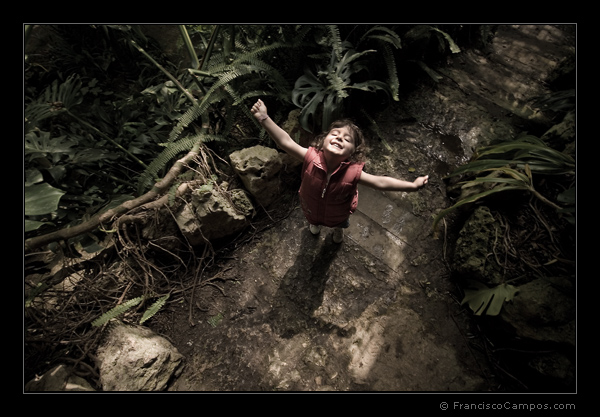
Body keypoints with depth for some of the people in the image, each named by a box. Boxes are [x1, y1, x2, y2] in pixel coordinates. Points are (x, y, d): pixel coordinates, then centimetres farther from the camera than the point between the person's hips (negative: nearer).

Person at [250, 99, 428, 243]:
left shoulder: (352, 172, -39)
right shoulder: (311, 158, -39)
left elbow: (380, 182, -33)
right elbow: (285, 142, -43)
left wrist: (413, 185, -34)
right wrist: (264, 118, -50)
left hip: (338, 214, 0)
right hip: (311, 210, 1)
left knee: (341, 223, 38)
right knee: (312, 219, 39)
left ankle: (338, 228, 77)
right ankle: (315, 224, 78)